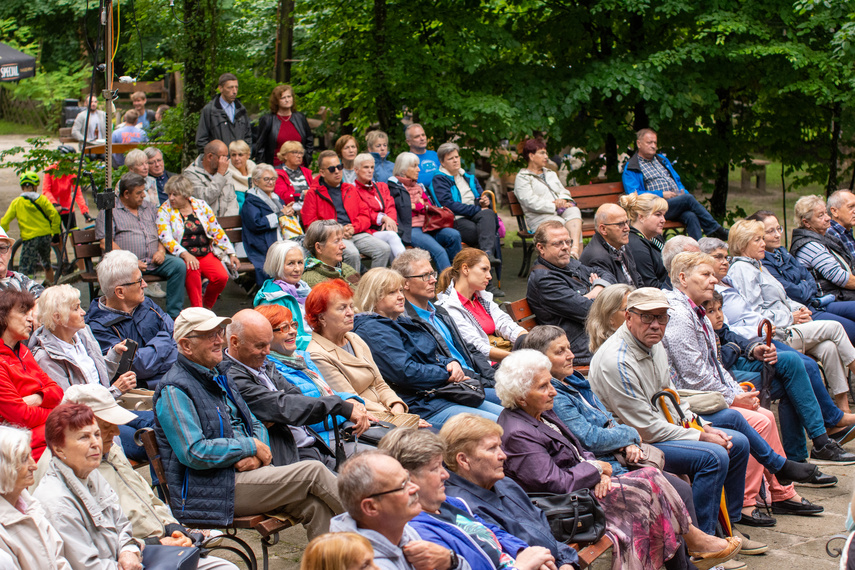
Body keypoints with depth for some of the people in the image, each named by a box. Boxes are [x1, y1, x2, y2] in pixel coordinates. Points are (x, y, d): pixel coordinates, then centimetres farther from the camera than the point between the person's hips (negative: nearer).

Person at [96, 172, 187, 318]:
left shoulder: (149, 207, 21)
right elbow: (105, 243, -8)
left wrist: (161, 250, -2)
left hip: (154, 261, 5)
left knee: (179, 265, -19)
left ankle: (174, 314, -15)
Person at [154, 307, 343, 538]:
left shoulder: (219, 377, 18)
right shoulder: (174, 391, -11)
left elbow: (255, 425, 20)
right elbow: (194, 453, -22)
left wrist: (257, 456, -4)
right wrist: (251, 447, -14)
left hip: (242, 472, 9)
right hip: (208, 489, -9)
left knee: (315, 506, -14)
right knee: (313, 472, -15)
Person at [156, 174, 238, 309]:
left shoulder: (201, 205, 9)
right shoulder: (165, 210, 1)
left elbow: (217, 231, 13)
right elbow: (165, 238, -12)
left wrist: (231, 254, 5)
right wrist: (185, 255, -27)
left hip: (207, 254, 3)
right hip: (183, 257, -3)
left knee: (222, 276, -22)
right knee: (193, 271, -36)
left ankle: (207, 306, 5)